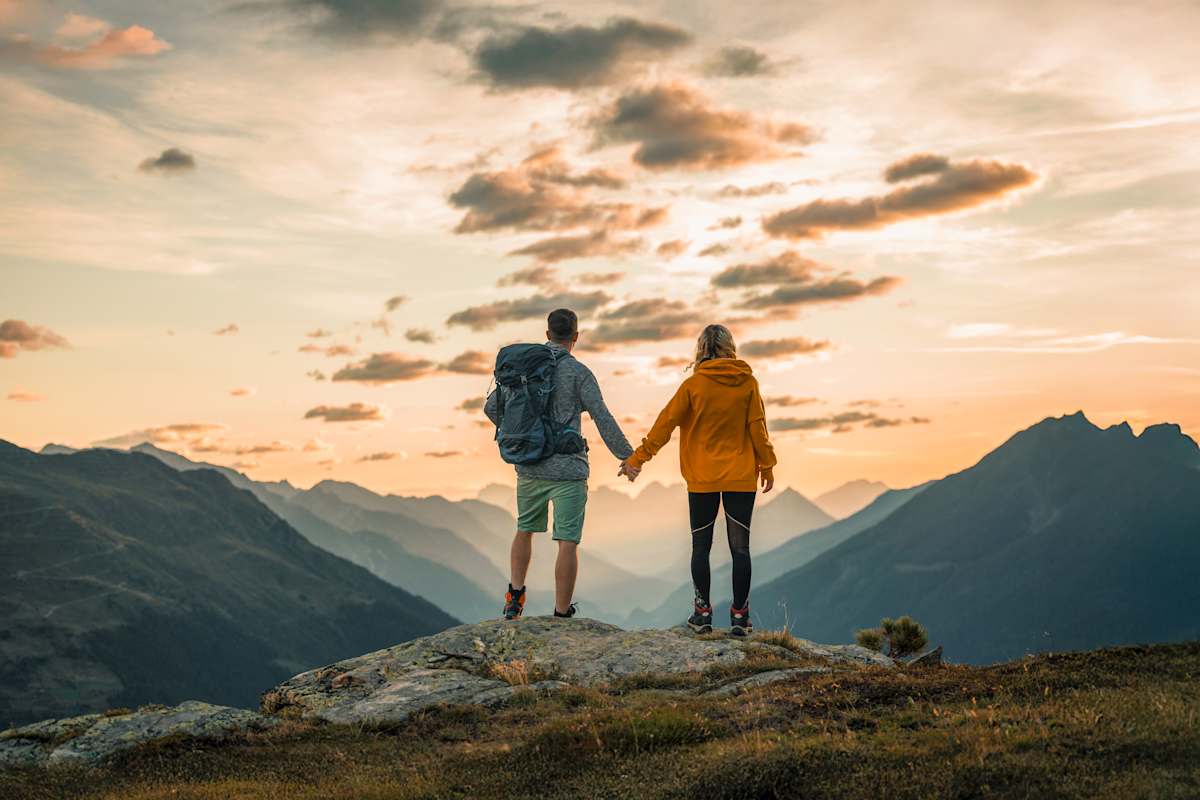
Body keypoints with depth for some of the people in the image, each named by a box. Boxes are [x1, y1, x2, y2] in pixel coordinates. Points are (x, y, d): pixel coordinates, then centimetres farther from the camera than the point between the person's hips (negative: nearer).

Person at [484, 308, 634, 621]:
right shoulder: (578, 372, -8)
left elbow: (491, 407, 9)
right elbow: (602, 419, -10)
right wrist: (627, 456, -1)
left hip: (528, 468, 5)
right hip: (567, 469, -4)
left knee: (524, 530, 24)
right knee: (567, 542, -1)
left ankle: (514, 597, 23)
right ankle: (561, 615, 1)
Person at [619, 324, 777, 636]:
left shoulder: (693, 384, -5)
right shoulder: (748, 383, -3)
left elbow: (665, 423, -4)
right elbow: (758, 428, 0)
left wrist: (637, 458, 2)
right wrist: (767, 466, 11)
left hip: (702, 478, -1)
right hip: (741, 478, 1)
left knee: (701, 545, 9)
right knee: (740, 546, 5)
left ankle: (702, 613, 10)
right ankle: (740, 615, 5)